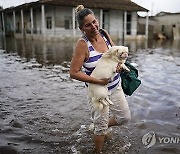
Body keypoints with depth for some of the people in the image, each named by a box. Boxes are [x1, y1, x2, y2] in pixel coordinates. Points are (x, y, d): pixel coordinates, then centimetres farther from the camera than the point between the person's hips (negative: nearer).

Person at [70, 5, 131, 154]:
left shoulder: (104, 34, -5)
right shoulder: (83, 44, -22)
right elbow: (73, 73, -24)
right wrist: (99, 81, -24)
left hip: (115, 86, 6)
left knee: (125, 117, 16)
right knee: (101, 127, 7)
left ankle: (104, 126, 45)